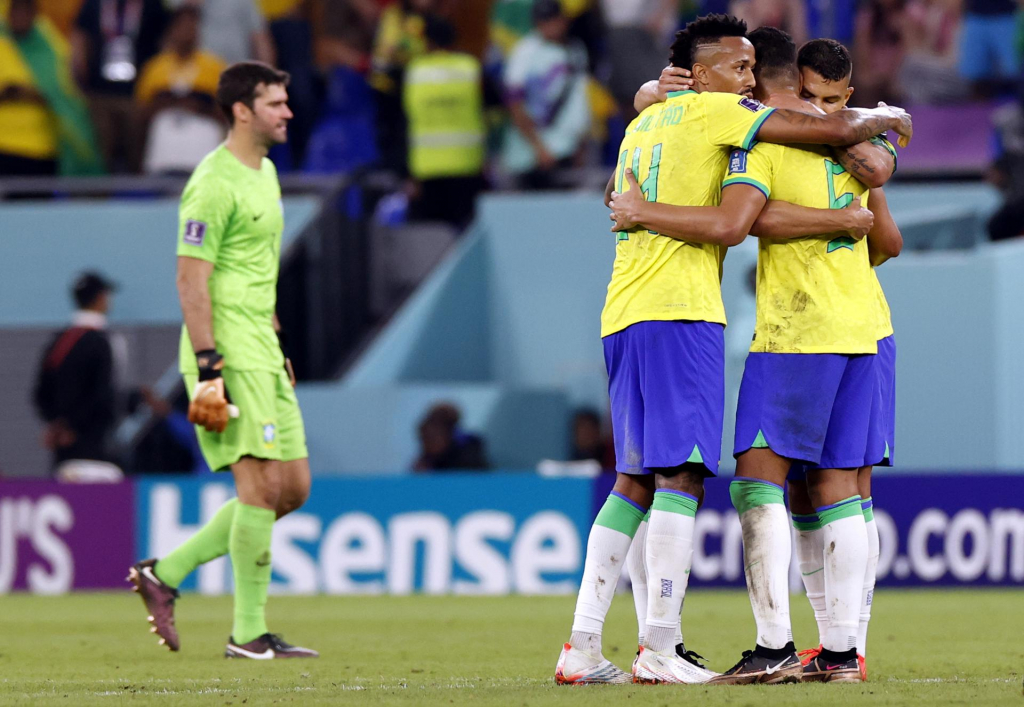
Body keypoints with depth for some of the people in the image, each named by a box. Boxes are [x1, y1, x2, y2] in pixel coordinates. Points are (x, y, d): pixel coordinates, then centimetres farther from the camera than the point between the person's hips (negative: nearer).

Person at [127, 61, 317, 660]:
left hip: (262, 356, 10)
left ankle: (166, 573, 14)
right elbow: (192, 278, -16)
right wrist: (207, 368, -21)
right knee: (262, 483, -10)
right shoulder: (214, 183, -13)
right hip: (227, 354, -10)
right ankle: (249, 632, -4)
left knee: (293, 487, 7)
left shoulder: (265, 173, 17)